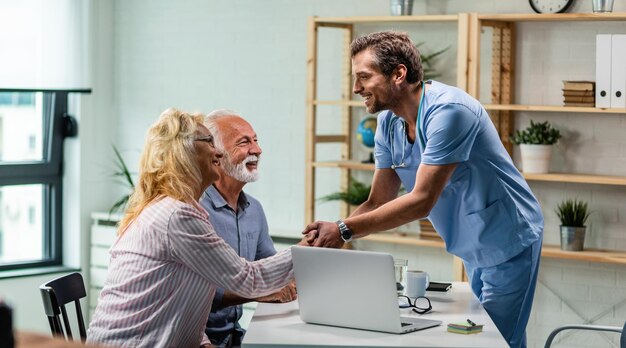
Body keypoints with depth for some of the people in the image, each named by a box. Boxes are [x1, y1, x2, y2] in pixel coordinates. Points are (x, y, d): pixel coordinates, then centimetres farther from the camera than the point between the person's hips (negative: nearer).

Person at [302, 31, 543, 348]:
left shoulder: (447, 111, -27)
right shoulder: (389, 123, -1)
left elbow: (421, 201, -30)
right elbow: (378, 203, 1)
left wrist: (344, 230, -29)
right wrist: (329, 233, -15)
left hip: (508, 243, -8)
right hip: (474, 250, 9)